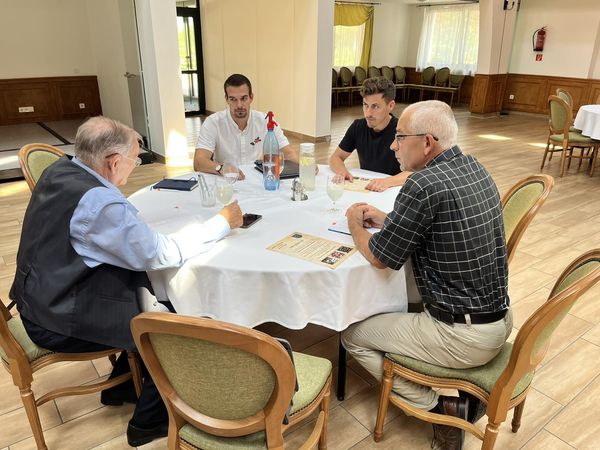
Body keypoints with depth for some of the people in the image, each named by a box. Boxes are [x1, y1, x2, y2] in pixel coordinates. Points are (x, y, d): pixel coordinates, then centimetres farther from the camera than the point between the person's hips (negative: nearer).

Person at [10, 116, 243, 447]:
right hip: (62, 322, -9)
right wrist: (223, 222, -15)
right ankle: (149, 421, 19)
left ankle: (121, 385, 30)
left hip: (44, 296, 9)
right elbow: (161, 254, -22)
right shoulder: (99, 202, -29)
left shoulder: (60, 169, -1)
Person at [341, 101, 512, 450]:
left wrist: (356, 223, 4)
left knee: (353, 335, 7)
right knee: (399, 304, 29)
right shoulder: (474, 168, 3)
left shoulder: (424, 185, -24)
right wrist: (385, 219, 12)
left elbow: (380, 257, -14)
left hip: (465, 337, -9)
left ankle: (438, 406, 8)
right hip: (501, 319, 9)